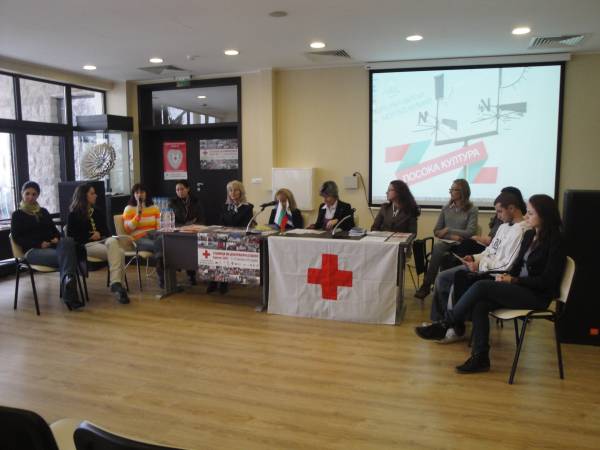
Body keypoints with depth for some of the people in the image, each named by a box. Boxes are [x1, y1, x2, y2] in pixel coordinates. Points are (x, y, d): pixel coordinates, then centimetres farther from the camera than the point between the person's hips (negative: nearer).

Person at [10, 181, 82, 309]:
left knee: (67, 241, -35)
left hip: (51, 245, 3)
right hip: (33, 250, -3)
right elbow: (17, 238, 1)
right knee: (63, 255, -35)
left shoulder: (43, 212, 26)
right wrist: (39, 244, -13)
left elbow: (54, 229, 24)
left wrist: (56, 238, -2)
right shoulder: (17, 215, 12)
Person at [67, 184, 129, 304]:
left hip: (103, 241, 5)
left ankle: (116, 283, -39)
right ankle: (119, 286, -32)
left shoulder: (98, 211, 21)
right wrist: (91, 236, -6)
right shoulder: (74, 214, 5)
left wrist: (99, 234, 0)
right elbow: (71, 236, 0)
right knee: (118, 253, -31)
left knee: (113, 241, -35)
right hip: (87, 245, -4)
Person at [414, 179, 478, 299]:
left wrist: (448, 230, -7)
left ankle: (426, 285, -22)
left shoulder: (472, 210, 1)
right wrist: (451, 236, -9)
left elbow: (470, 232, -9)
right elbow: (436, 231, 10)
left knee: (437, 248, -32)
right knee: (437, 248, -33)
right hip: (446, 243, 4)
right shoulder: (446, 208, 14)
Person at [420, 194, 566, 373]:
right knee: (479, 304, -20)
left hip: (538, 296, -7)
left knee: (481, 286, -25)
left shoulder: (555, 241, -11)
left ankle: (444, 324, -14)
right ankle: (480, 358, -15)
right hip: (520, 288, 7)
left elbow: (547, 280, -14)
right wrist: (507, 275, -4)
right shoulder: (529, 235, 12)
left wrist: (514, 280, -15)